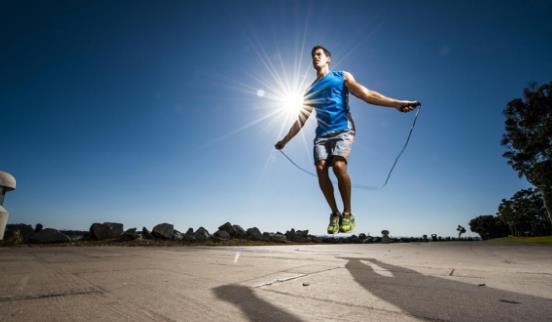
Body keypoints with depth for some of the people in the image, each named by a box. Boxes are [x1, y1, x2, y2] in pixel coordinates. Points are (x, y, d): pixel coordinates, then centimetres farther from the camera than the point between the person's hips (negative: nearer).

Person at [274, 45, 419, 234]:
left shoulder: (342, 77, 15)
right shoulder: (311, 90, 24)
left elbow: (366, 94, 3)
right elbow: (301, 119, 26)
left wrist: (395, 103, -11)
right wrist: (285, 140, 26)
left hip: (343, 129, -3)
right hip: (322, 134, 4)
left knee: (339, 166, -26)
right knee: (321, 168, -18)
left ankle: (348, 213, -8)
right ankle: (335, 213, -2)